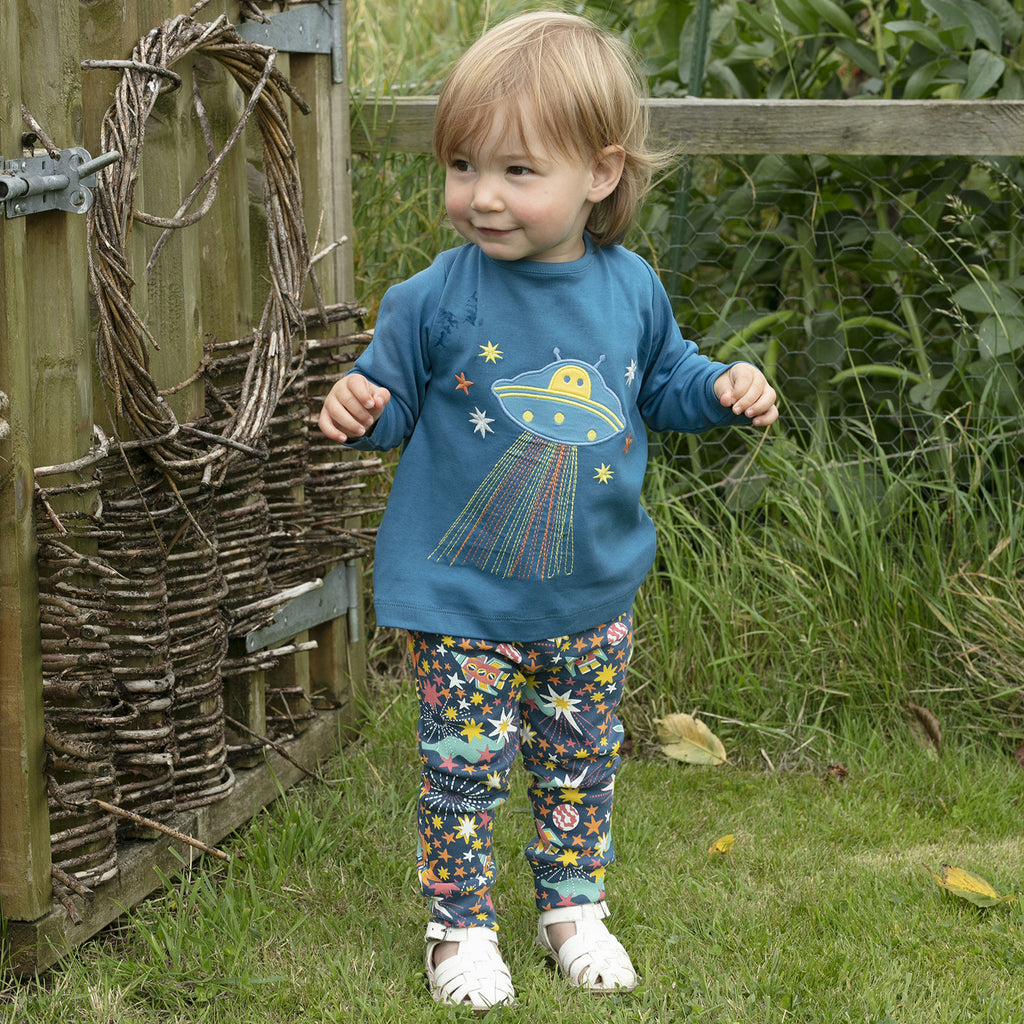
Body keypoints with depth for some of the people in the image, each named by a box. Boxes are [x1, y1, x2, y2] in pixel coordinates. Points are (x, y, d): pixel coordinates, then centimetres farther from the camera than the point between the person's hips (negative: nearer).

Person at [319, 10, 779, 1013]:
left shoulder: (629, 289, -4)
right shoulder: (436, 300, -15)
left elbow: (660, 380, 14)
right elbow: (392, 398, -3)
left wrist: (721, 388, -4)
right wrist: (359, 407, -25)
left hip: (592, 599, 3)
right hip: (464, 601, -3)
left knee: (580, 763, 17)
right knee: (463, 770, 3)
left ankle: (572, 906, 36)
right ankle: (460, 926, 22)